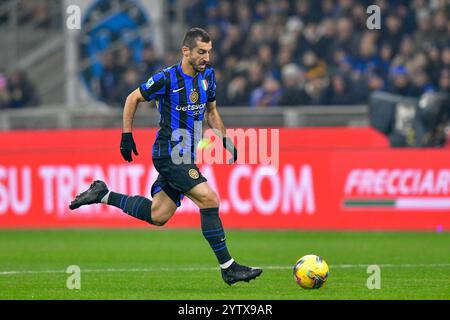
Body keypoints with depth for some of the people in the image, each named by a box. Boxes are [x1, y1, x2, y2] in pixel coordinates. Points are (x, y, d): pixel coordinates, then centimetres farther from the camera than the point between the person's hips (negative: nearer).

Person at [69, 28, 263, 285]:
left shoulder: (207, 75, 6)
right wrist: (126, 135, -2)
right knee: (209, 200, -19)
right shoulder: (167, 78, -14)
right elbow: (133, 98, -1)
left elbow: (211, 111, 21)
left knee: (158, 216, 11)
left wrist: (225, 139, 10)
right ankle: (228, 268, -15)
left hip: (185, 156, 8)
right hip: (169, 154, -8)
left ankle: (103, 195, 26)